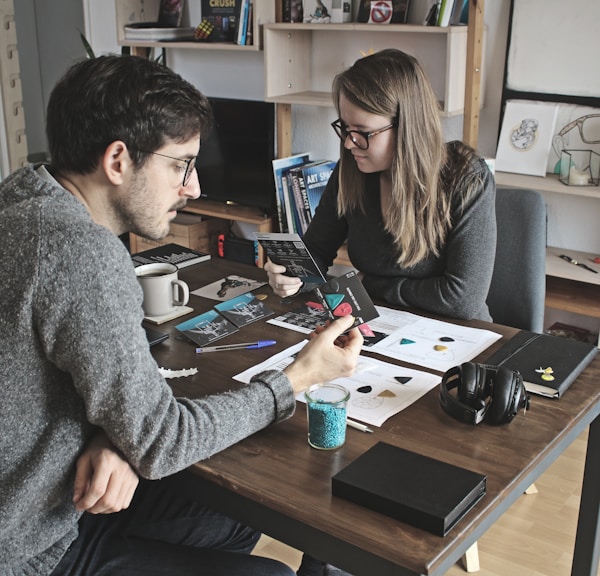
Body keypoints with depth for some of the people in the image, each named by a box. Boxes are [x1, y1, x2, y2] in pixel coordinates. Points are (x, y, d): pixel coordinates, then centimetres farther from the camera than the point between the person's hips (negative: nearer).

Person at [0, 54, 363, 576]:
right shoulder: (82, 250, -30)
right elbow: (158, 441, -23)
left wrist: (114, 440, -13)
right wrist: (299, 377, -13)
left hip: (51, 501, 9)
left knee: (237, 523, 18)